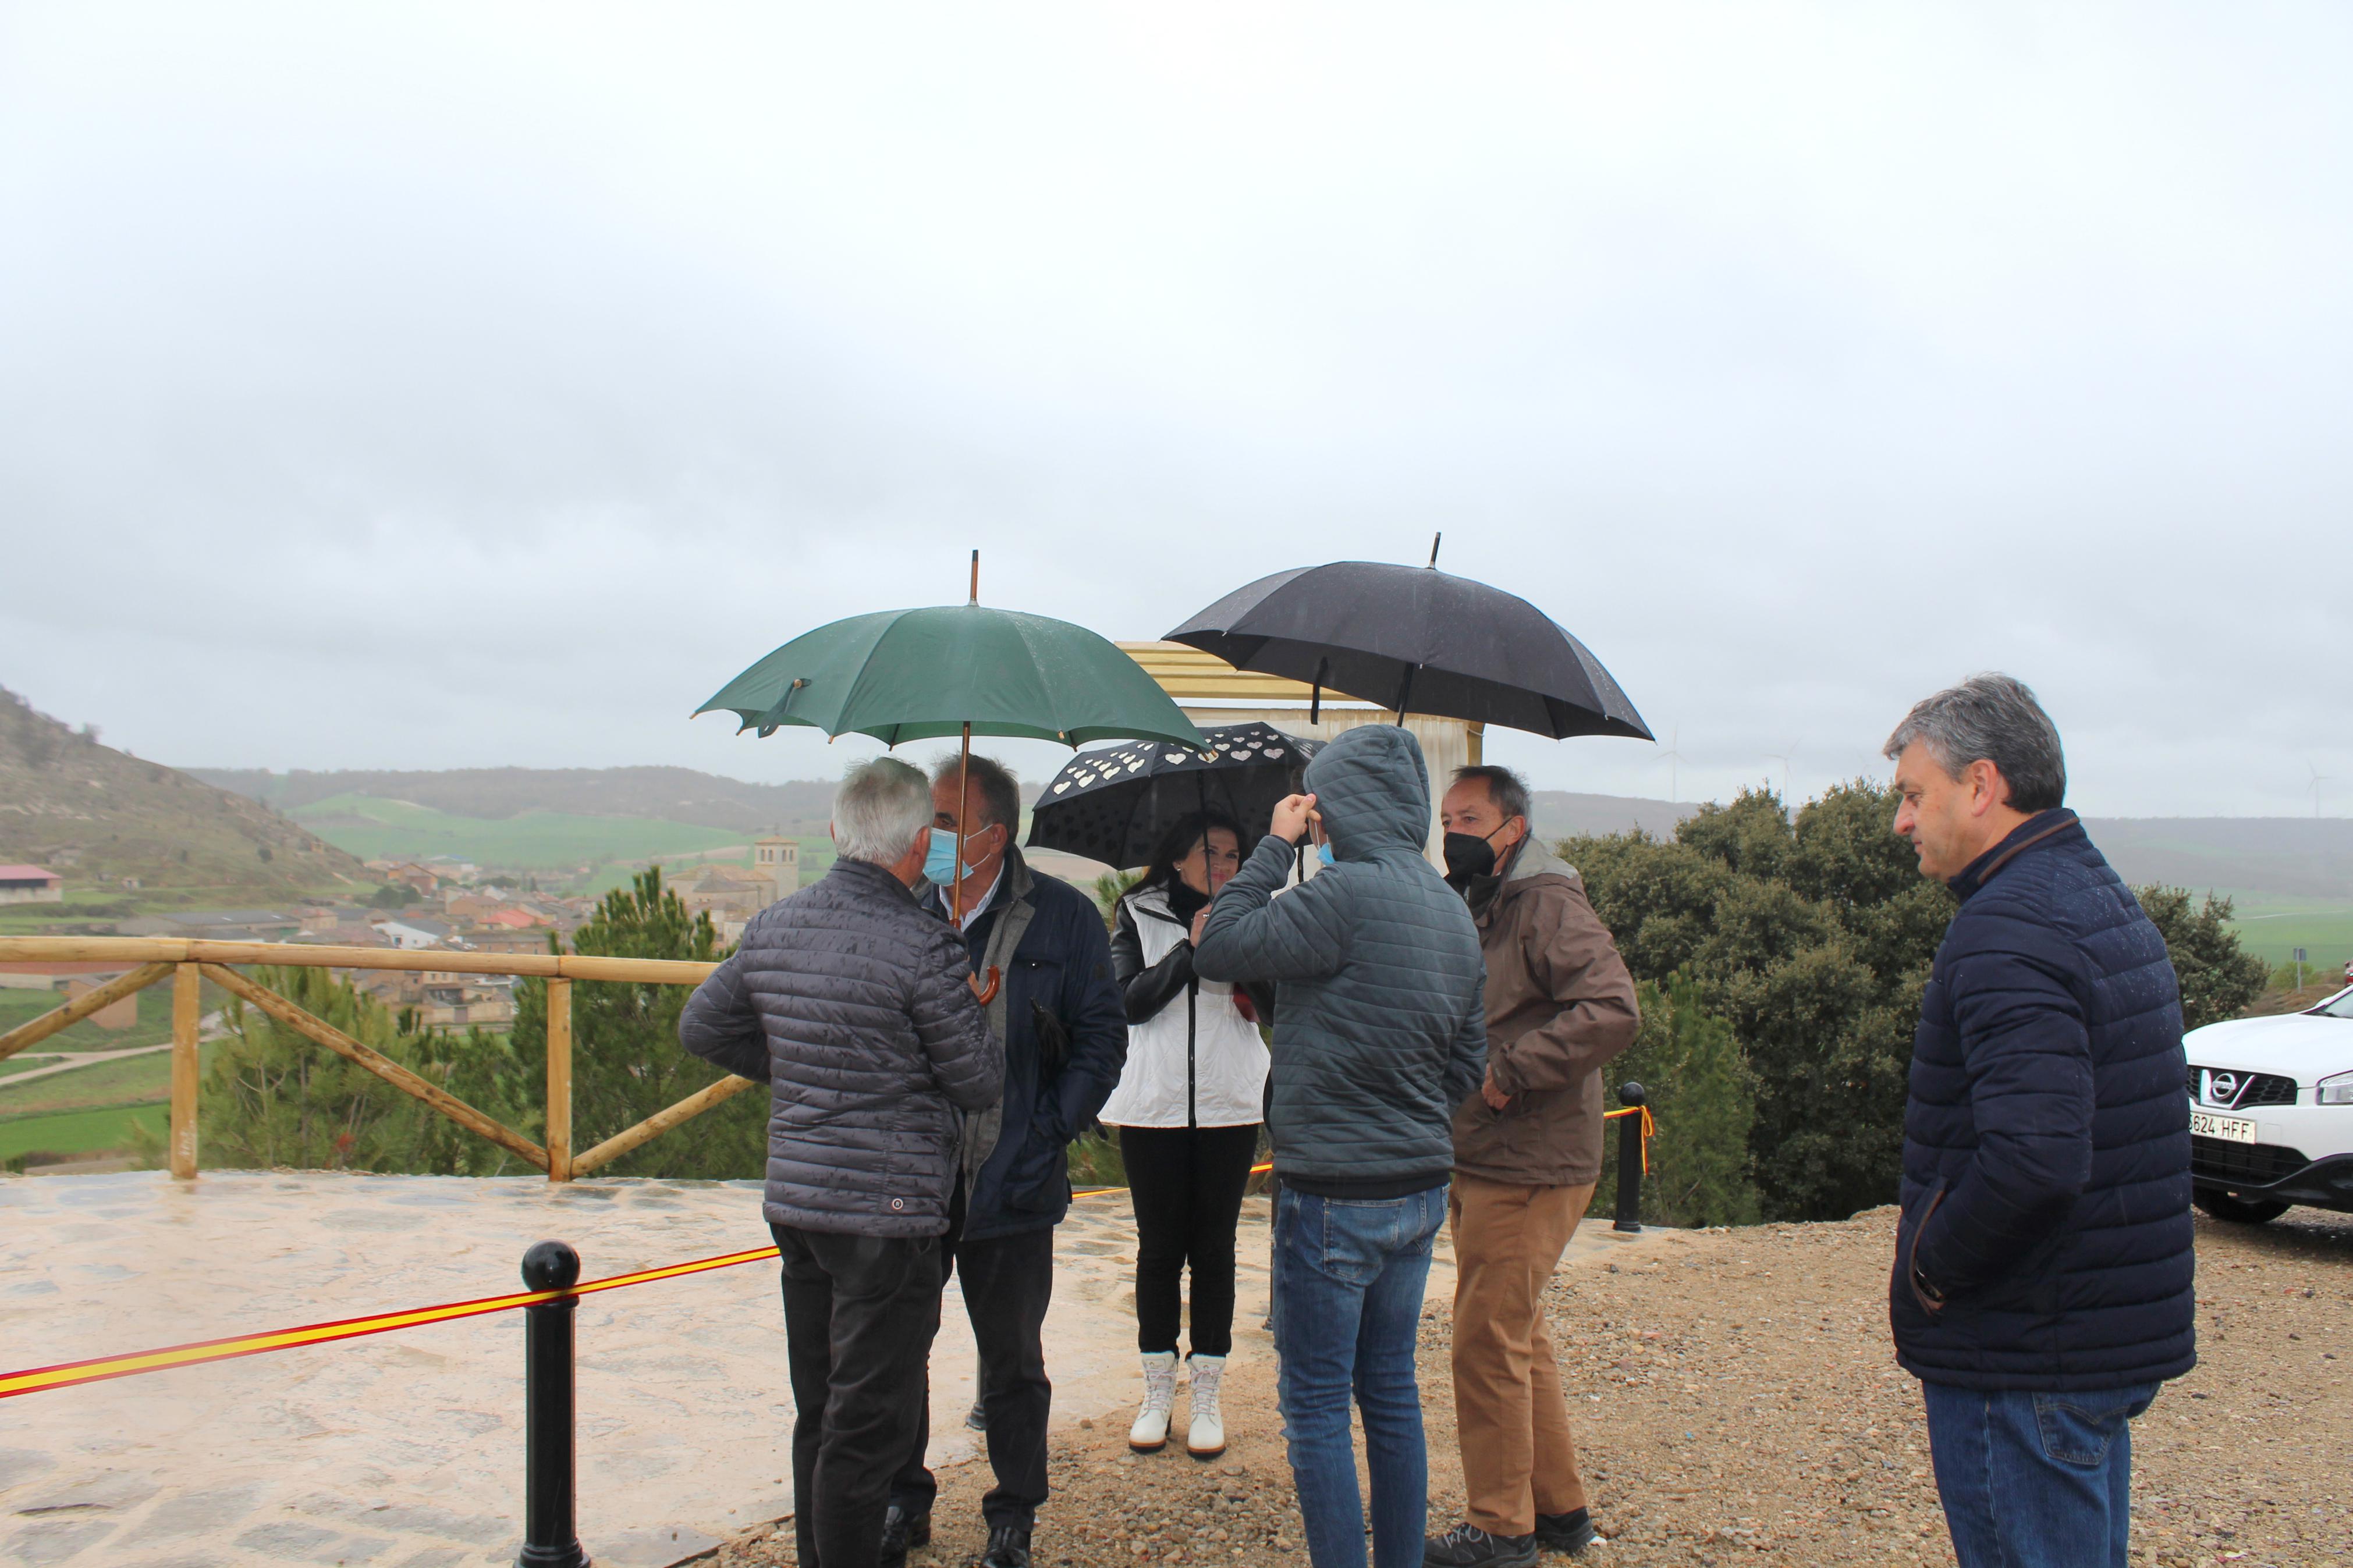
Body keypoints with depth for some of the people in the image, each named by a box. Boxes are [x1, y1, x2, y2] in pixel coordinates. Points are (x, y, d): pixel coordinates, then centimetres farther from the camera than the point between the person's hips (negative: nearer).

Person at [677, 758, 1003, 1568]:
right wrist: (973, 1010, 9)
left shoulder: (772, 927, 3)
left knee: (817, 1412, 20)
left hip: (793, 1201, 7)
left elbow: (702, 1027, 15)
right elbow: (980, 1081, -9)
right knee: (865, 1424, 3)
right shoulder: (923, 948, -18)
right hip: (888, 1210, -7)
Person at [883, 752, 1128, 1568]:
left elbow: (1102, 1040, -2)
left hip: (1011, 1185, -2)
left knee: (1012, 1362, 12)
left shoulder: (1064, 918, -5)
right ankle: (901, 1502, 33)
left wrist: (1047, 1134, -9)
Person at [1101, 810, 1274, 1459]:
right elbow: (1130, 1001, -8)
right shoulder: (1140, 916, 4)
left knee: (1214, 1246, 6)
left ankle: (1206, 1397, 15)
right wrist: (1190, 948, -17)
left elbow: (1275, 1010, -4)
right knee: (1159, 1246, 6)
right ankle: (1158, 1392, 19)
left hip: (1230, 1105, 1)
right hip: (1153, 1105, -1)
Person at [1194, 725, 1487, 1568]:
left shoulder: (1346, 892, -20)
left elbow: (1218, 950, -14)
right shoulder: (1452, 908, 9)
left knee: (1316, 1403, 3)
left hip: (1336, 1195, -9)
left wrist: (1275, 845, -7)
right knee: (1391, 1389, 18)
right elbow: (1469, 1063, 14)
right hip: (1421, 1188, 9)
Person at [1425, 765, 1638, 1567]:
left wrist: (1508, 1071, -23)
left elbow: (1612, 1011, -26)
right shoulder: (1473, 908, 15)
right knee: (1520, 1338, 16)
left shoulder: (1549, 906, -14)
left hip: (1528, 1174, -9)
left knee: (1488, 1342, -3)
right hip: (1484, 1168, 10)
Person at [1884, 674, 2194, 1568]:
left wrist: (1929, 1265, -17)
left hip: (2025, 1363, -10)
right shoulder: (2107, 902, 12)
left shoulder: (2008, 930, -21)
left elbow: (2033, 1155, -33)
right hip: (2118, 1344, 10)